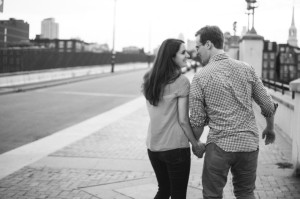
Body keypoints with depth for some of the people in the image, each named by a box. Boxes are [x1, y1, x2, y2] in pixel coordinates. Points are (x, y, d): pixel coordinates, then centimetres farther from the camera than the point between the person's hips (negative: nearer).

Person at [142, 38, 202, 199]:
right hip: (175, 147, -6)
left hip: (152, 146, 6)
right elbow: (183, 120, -14)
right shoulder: (181, 81, -14)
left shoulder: (149, 80, 6)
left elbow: (153, 113, 6)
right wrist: (195, 144, -3)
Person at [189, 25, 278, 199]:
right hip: (249, 144, 3)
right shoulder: (246, 69, 1)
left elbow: (197, 121, -5)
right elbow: (268, 106, 6)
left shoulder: (201, 77, -7)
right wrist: (270, 128, 24)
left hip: (219, 145, -3)